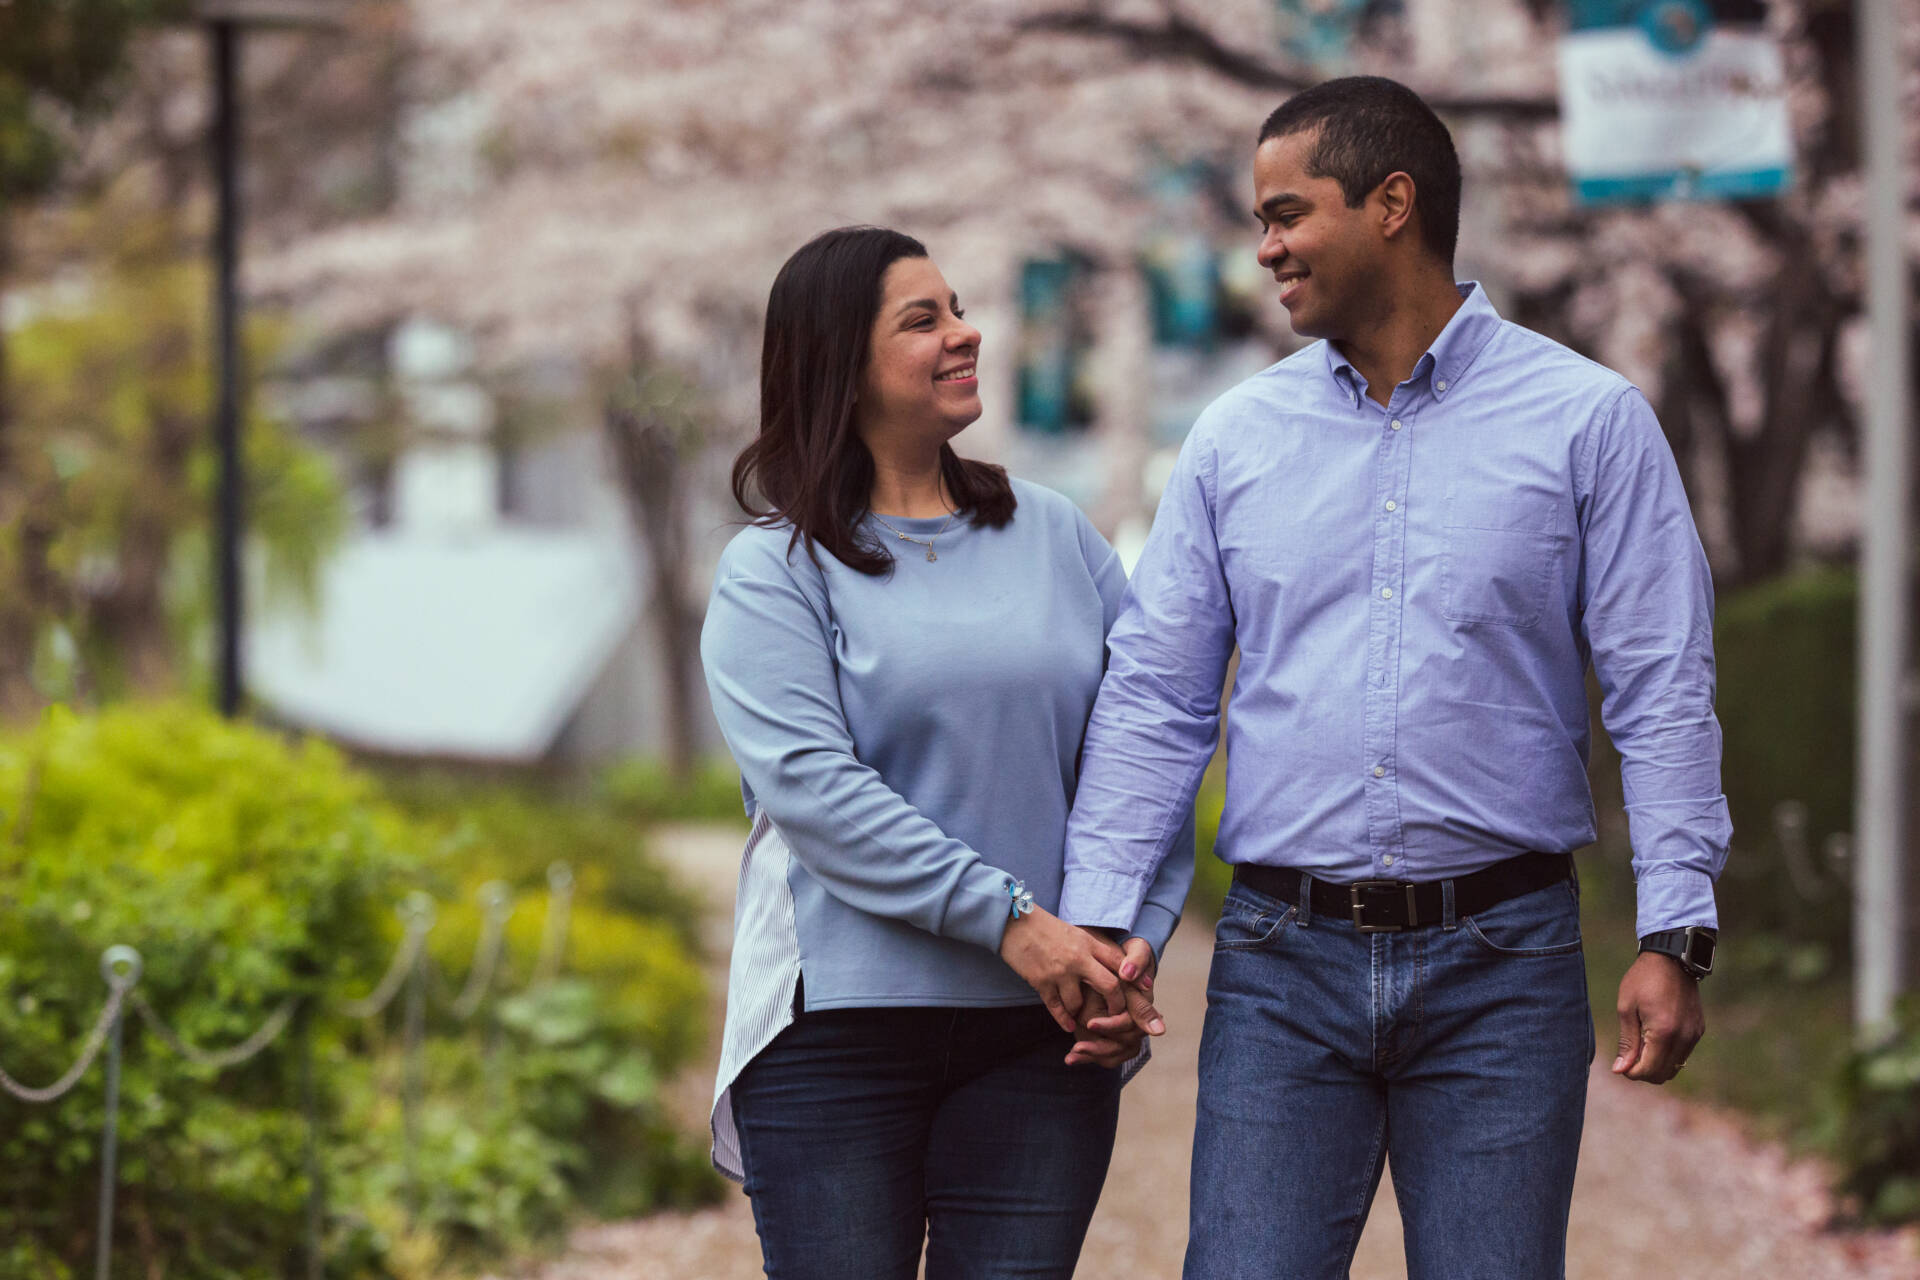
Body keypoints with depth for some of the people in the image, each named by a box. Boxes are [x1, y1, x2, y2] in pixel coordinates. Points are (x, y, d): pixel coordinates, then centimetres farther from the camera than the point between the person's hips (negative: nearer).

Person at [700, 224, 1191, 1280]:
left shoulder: (1058, 538, 13)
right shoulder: (772, 574, 0)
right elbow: (811, 784, -12)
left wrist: (1137, 942, -6)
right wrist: (1011, 922, -19)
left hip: (1041, 1034, 3)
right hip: (838, 1028, -3)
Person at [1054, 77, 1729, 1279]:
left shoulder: (1589, 422, 0)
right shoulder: (1236, 438, 8)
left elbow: (1663, 693, -2)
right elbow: (1154, 697, 8)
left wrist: (1676, 935, -11)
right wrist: (1098, 923, -3)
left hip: (1500, 960, -2)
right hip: (1283, 960, 2)